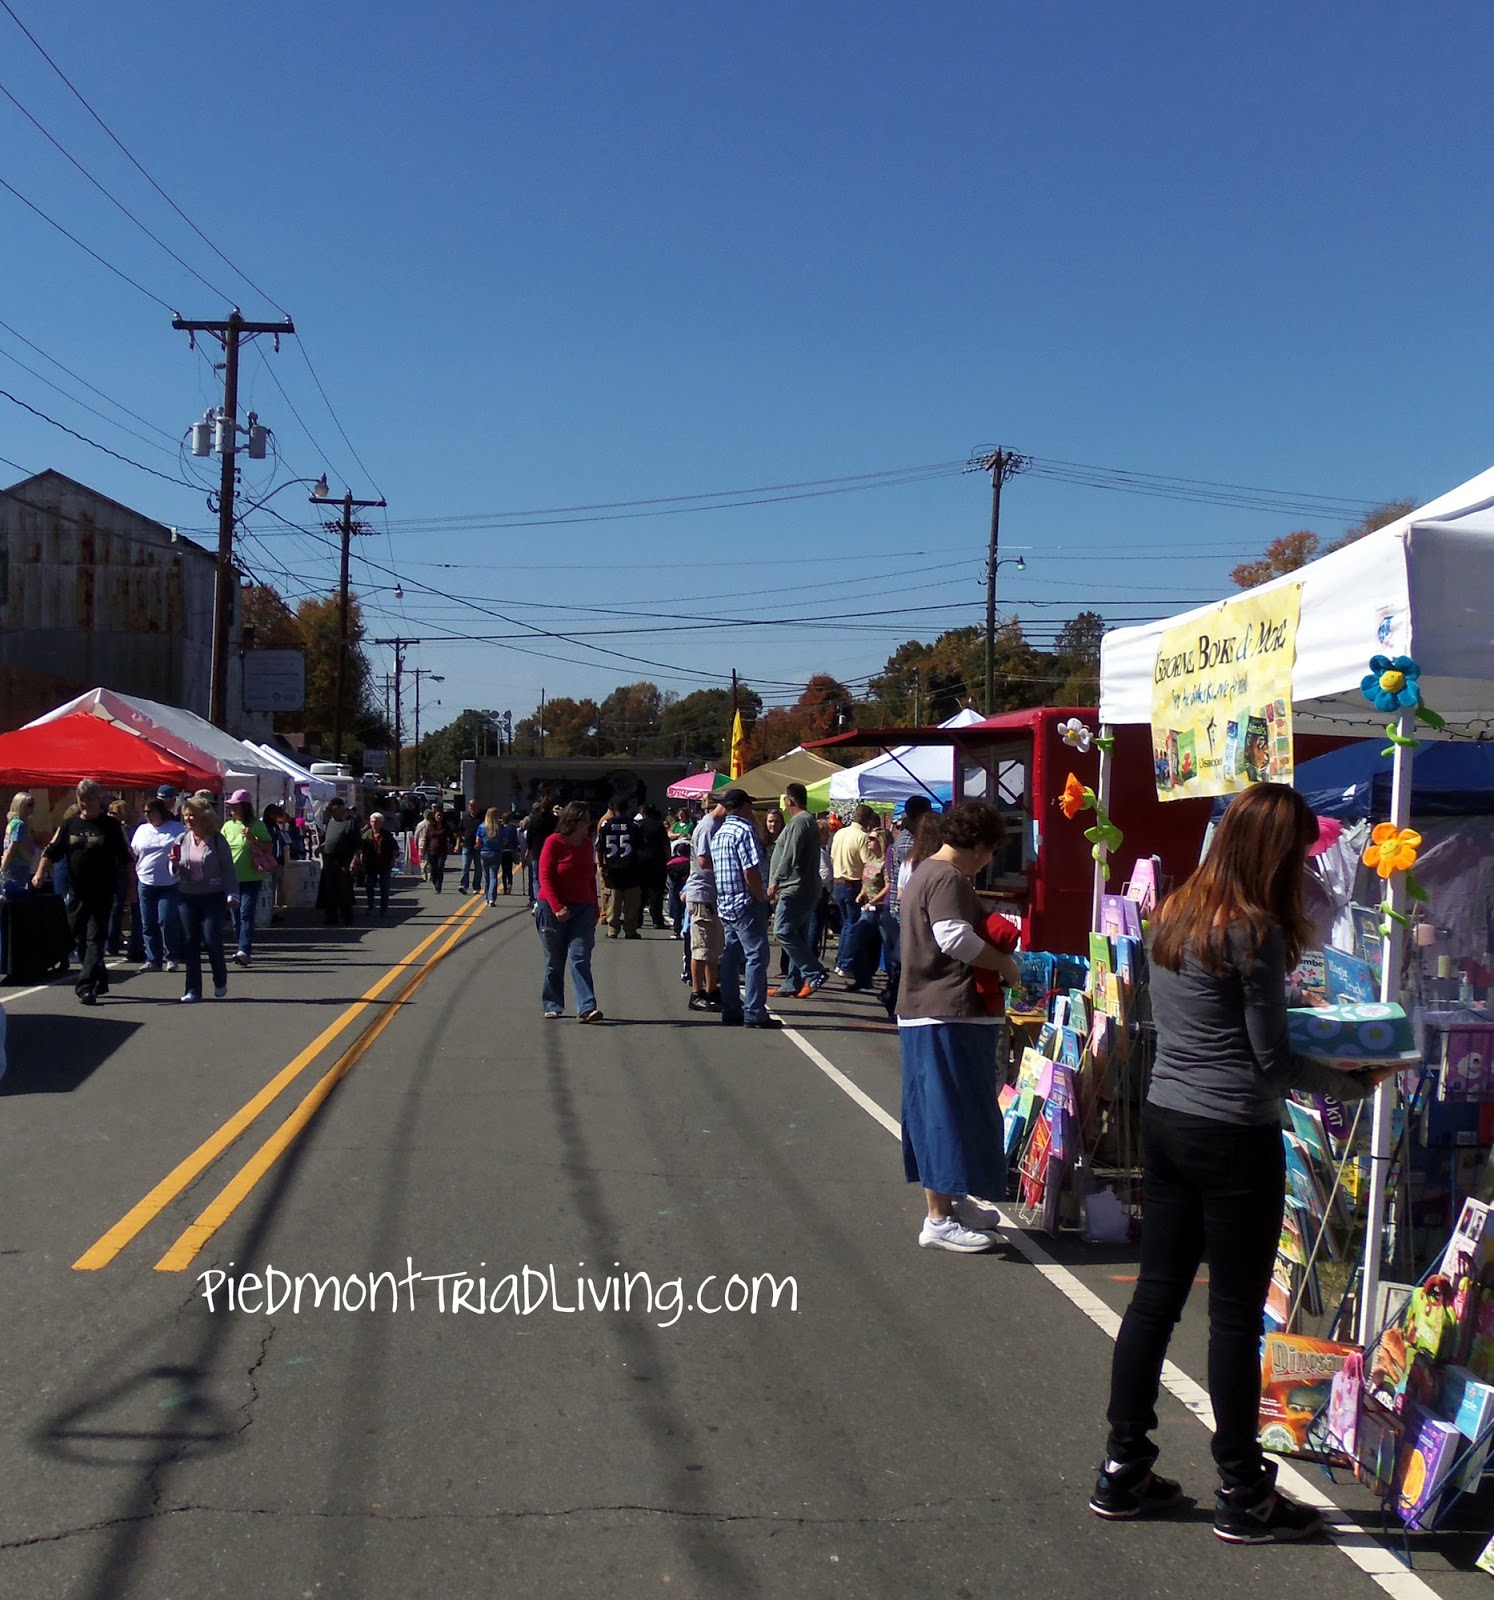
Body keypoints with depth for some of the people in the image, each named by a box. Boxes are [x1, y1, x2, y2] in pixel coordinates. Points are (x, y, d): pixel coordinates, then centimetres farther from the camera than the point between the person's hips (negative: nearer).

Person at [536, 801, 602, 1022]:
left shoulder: (587, 844, 9)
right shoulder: (554, 842, -8)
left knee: (581, 958, -8)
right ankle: (553, 1006, 20)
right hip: (553, 909, -3)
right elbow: (544, 877, -12)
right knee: (554, 961, 7)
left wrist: (595, 908, 16)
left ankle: (586, 1008, -16)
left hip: (582, 909, 4)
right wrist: (557, 907, -21)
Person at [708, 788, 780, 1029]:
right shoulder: (744, 831, -13)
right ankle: (754, 1013, -8)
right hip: (746, 903, -9)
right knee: (756, 955, -6)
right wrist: (761, 899, -10)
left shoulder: (718, 833, 13)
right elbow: (751, 872, -20)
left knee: (731, 956, 11)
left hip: (725, 904, 9)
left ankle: (731, 1011, 13)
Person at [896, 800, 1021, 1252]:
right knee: (951, 1112, -6)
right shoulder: (948, 879, -16)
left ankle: (949, 1198, 30)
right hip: (950, 1016, -11)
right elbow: (956, 938, -29)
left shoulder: (925, 873, 18)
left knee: (937, 1111, 18)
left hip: (924, 1012, 11)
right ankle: (939, 1220, -2)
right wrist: (1005, 964, -15)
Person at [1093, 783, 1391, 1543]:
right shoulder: (1254, 932, -17)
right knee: (1236, 1314, 5)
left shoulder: (1172, 914, 6)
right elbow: (1272, 1061, -13)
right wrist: (1353, 1082, 0)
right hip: (1233, 1137, -7)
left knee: (1155, 1293, 14)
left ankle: (1123, 1469, 23)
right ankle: (1242, 1494, 18)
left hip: (1164, 1120, 7)